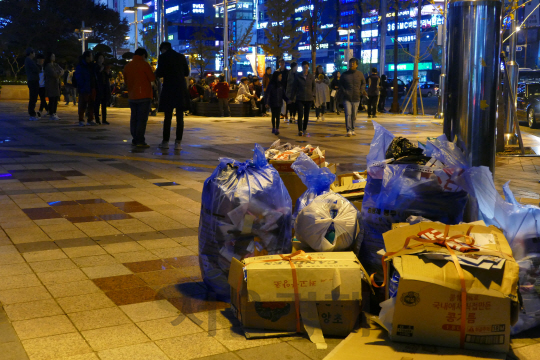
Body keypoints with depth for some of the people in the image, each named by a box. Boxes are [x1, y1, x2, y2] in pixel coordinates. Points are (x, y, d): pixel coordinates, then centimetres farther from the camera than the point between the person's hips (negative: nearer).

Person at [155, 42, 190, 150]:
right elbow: (187, 73, 13)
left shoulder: (163, 57, -3)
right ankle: (178, 142, -2)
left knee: (167, 117, 7)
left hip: (168, 89, -2)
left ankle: (165, 141, 11)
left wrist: (157, 71, 15)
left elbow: (159, 74, -7)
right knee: (180, 117, 2)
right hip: (181, 90, 2)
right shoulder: (181, 57, 8)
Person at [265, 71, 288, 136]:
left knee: (278, 117, -2)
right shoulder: (271, 84, -9)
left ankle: (277, 129, -1)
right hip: (273, 103, -3)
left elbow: (283, 94, 15)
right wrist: (267, 103, -17)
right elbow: (267, 94, -10)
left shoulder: (280, 84, 6)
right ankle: (273, 128, 20)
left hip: (279, 103, 3)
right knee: (273, 116, 9)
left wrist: (287, 100, 9)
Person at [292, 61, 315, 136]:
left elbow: (313, 87, 14)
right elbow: (294, 87, 5)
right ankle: (300, 130, -12)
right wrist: (292, 97, 3)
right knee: (300, 115, -10)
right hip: (300, 98, -2)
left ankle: (304, 129, 23)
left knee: (306, 115, 9)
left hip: (309, 98, 2)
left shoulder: (311, 76, 4)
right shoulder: (298, 76, 0)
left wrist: (313, 95, 4)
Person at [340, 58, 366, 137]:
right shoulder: (344, 74, 2)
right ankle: (349, 130, -15)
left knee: (354, 115, 10)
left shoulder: (360, 74, 5)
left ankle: (352, 129, 22)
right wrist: (344, 91, -5)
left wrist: (361, 91, 2)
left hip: (356, 98, 2)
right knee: (348, 114, -13)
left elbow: (363, 83, 17)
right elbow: (340, 84, 12)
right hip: (347, 98, -2)